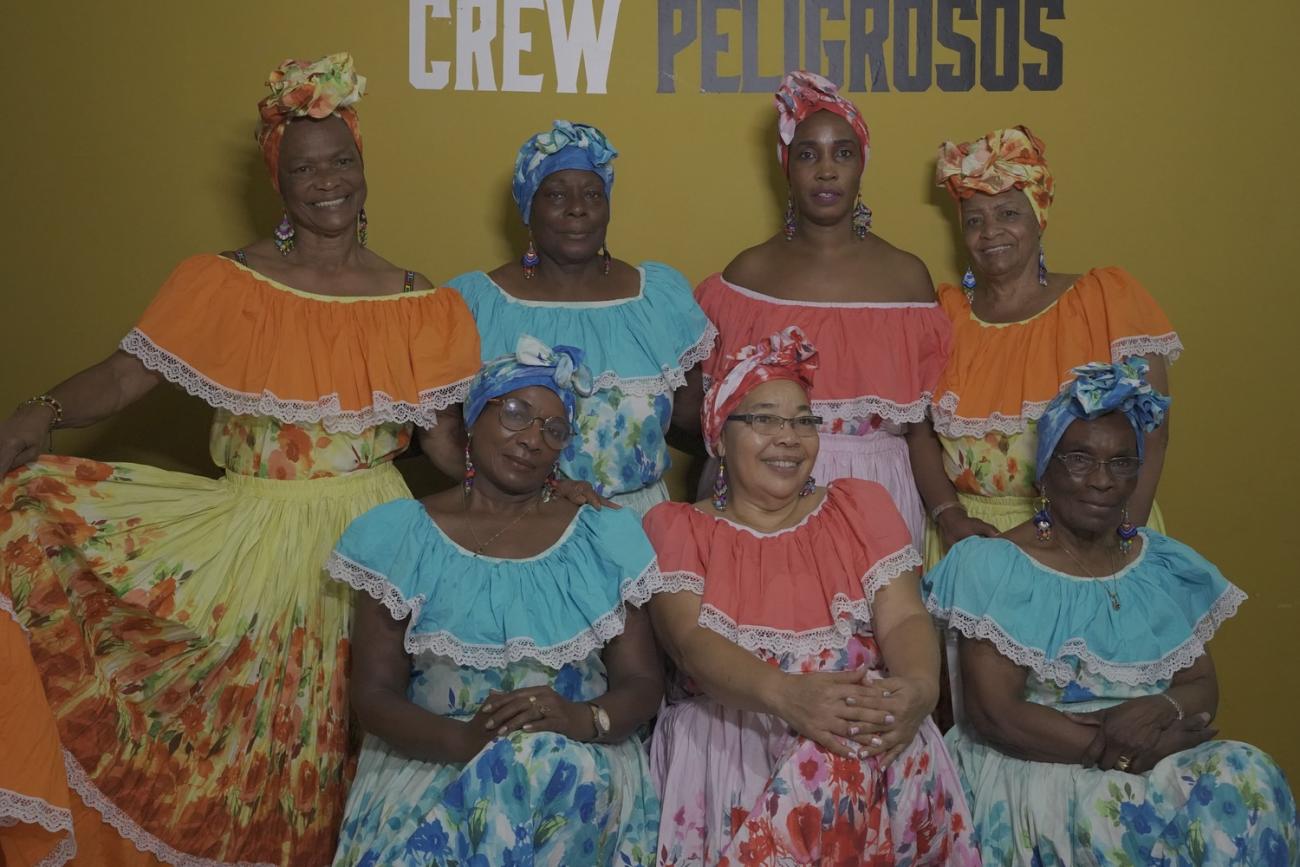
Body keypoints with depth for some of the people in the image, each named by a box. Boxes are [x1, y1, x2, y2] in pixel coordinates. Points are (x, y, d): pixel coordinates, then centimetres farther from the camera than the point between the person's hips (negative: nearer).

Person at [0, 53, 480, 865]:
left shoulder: (414, 304, 3)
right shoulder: (223, 286, -1)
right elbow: (127, 373, -9)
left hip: (364, 537, 0)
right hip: (245, 534, 0)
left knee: (324, 731, 6)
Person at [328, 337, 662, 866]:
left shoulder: (603, 535, 7)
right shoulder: (403, 535, 4)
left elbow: (642, 683, 4)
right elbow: (373, 694, -1)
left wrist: (583, 719, -19)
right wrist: (464, 740, -21)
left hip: (577, 756, 2)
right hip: (431, 755, -1)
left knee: (549, 765, -32)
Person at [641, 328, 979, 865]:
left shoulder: (860, 506, 15)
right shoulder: (676, 528, 9)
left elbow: (903, 618, 1)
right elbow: (691, 639, -9)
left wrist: (919, 686, -25)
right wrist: (786, 693, -30)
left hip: (862, 725, 2)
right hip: (725, 731, -1)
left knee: (844, 765, -35)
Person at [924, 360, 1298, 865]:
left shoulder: (1169, 567, 12)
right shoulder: (995, 567, -6)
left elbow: (1204, 689, 11)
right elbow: (996, 715, -12)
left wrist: (1159, 709, -14)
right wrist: (1120, 748, -18)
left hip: (1164, 755, 5)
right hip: (1037, 763, -5)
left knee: (1248, 782, -24)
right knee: (1111, 809, -36)